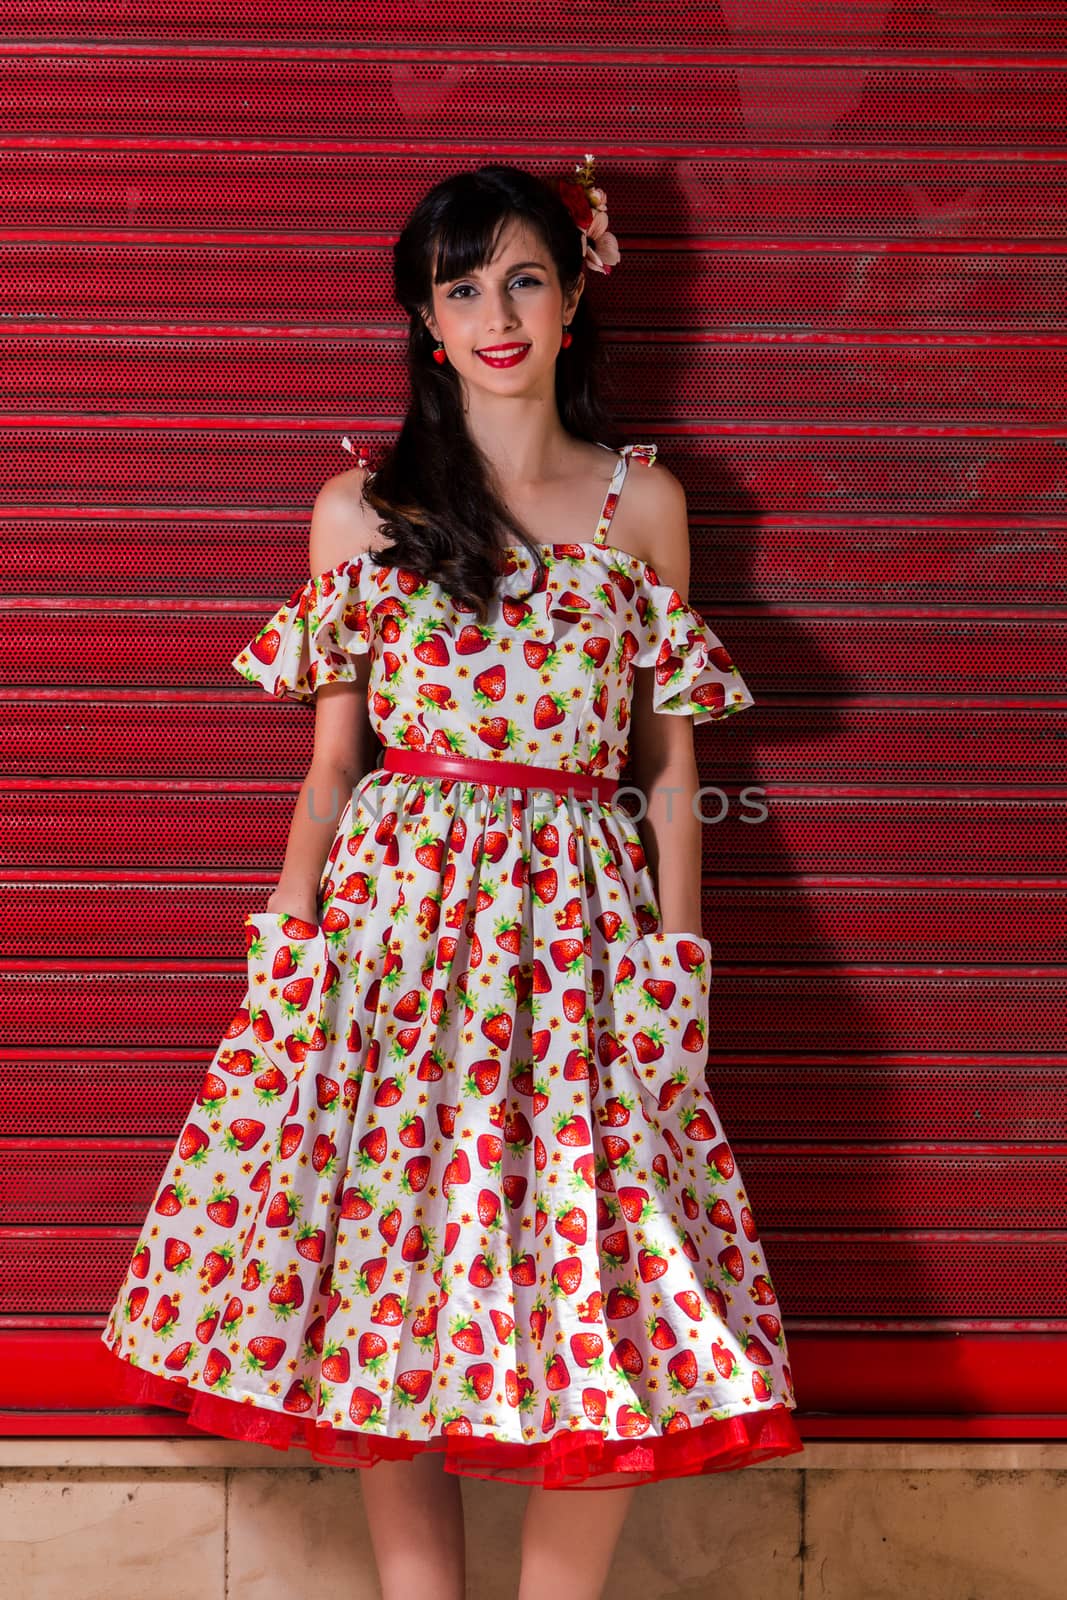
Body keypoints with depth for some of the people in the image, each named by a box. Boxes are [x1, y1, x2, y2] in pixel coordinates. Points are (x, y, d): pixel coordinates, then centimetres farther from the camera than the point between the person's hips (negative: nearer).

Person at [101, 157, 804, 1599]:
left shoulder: (643, 502, 9)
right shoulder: (361, 509, 7)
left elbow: (670, 766, 8)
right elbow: (334, 762, 8)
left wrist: (678, 962, 2)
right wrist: (290, 946, 0)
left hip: (581, 924, 1)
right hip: (398, 912, 0)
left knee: (612, 1316, -4)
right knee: (391, 1286, 0)